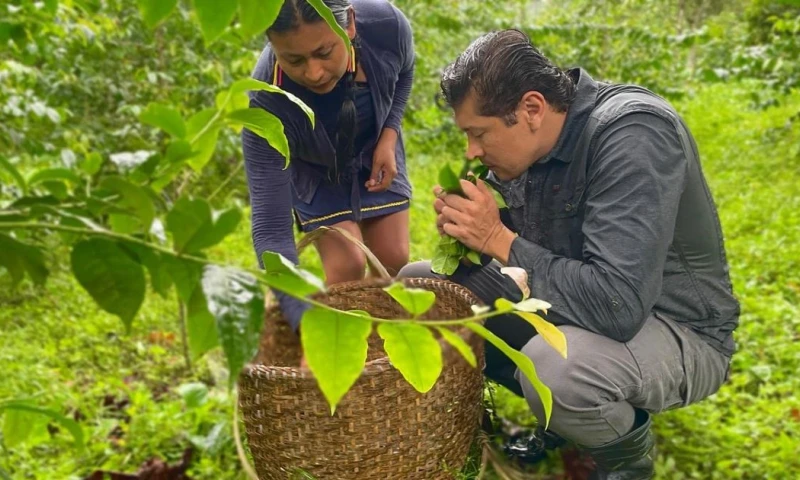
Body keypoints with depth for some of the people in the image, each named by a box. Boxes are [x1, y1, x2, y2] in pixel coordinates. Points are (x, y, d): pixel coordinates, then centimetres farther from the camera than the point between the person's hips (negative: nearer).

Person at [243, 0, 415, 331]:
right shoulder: (266, 104, -40)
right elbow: (270, 229, -41)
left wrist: (389, 136, -19)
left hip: (374, 153, 3)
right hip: (315, 170, -3)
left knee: (393, 261, 2)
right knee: (347, 267, -14)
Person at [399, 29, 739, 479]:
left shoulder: (632, 134, -28)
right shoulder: (531, 135, -6)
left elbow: (618, 305, -36)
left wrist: (498, 239, -28)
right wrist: (466, 231, -16)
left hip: (677, 329, -7)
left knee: (555, 367, -40)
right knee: (417, 285, 2)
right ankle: (565, 409, 10)